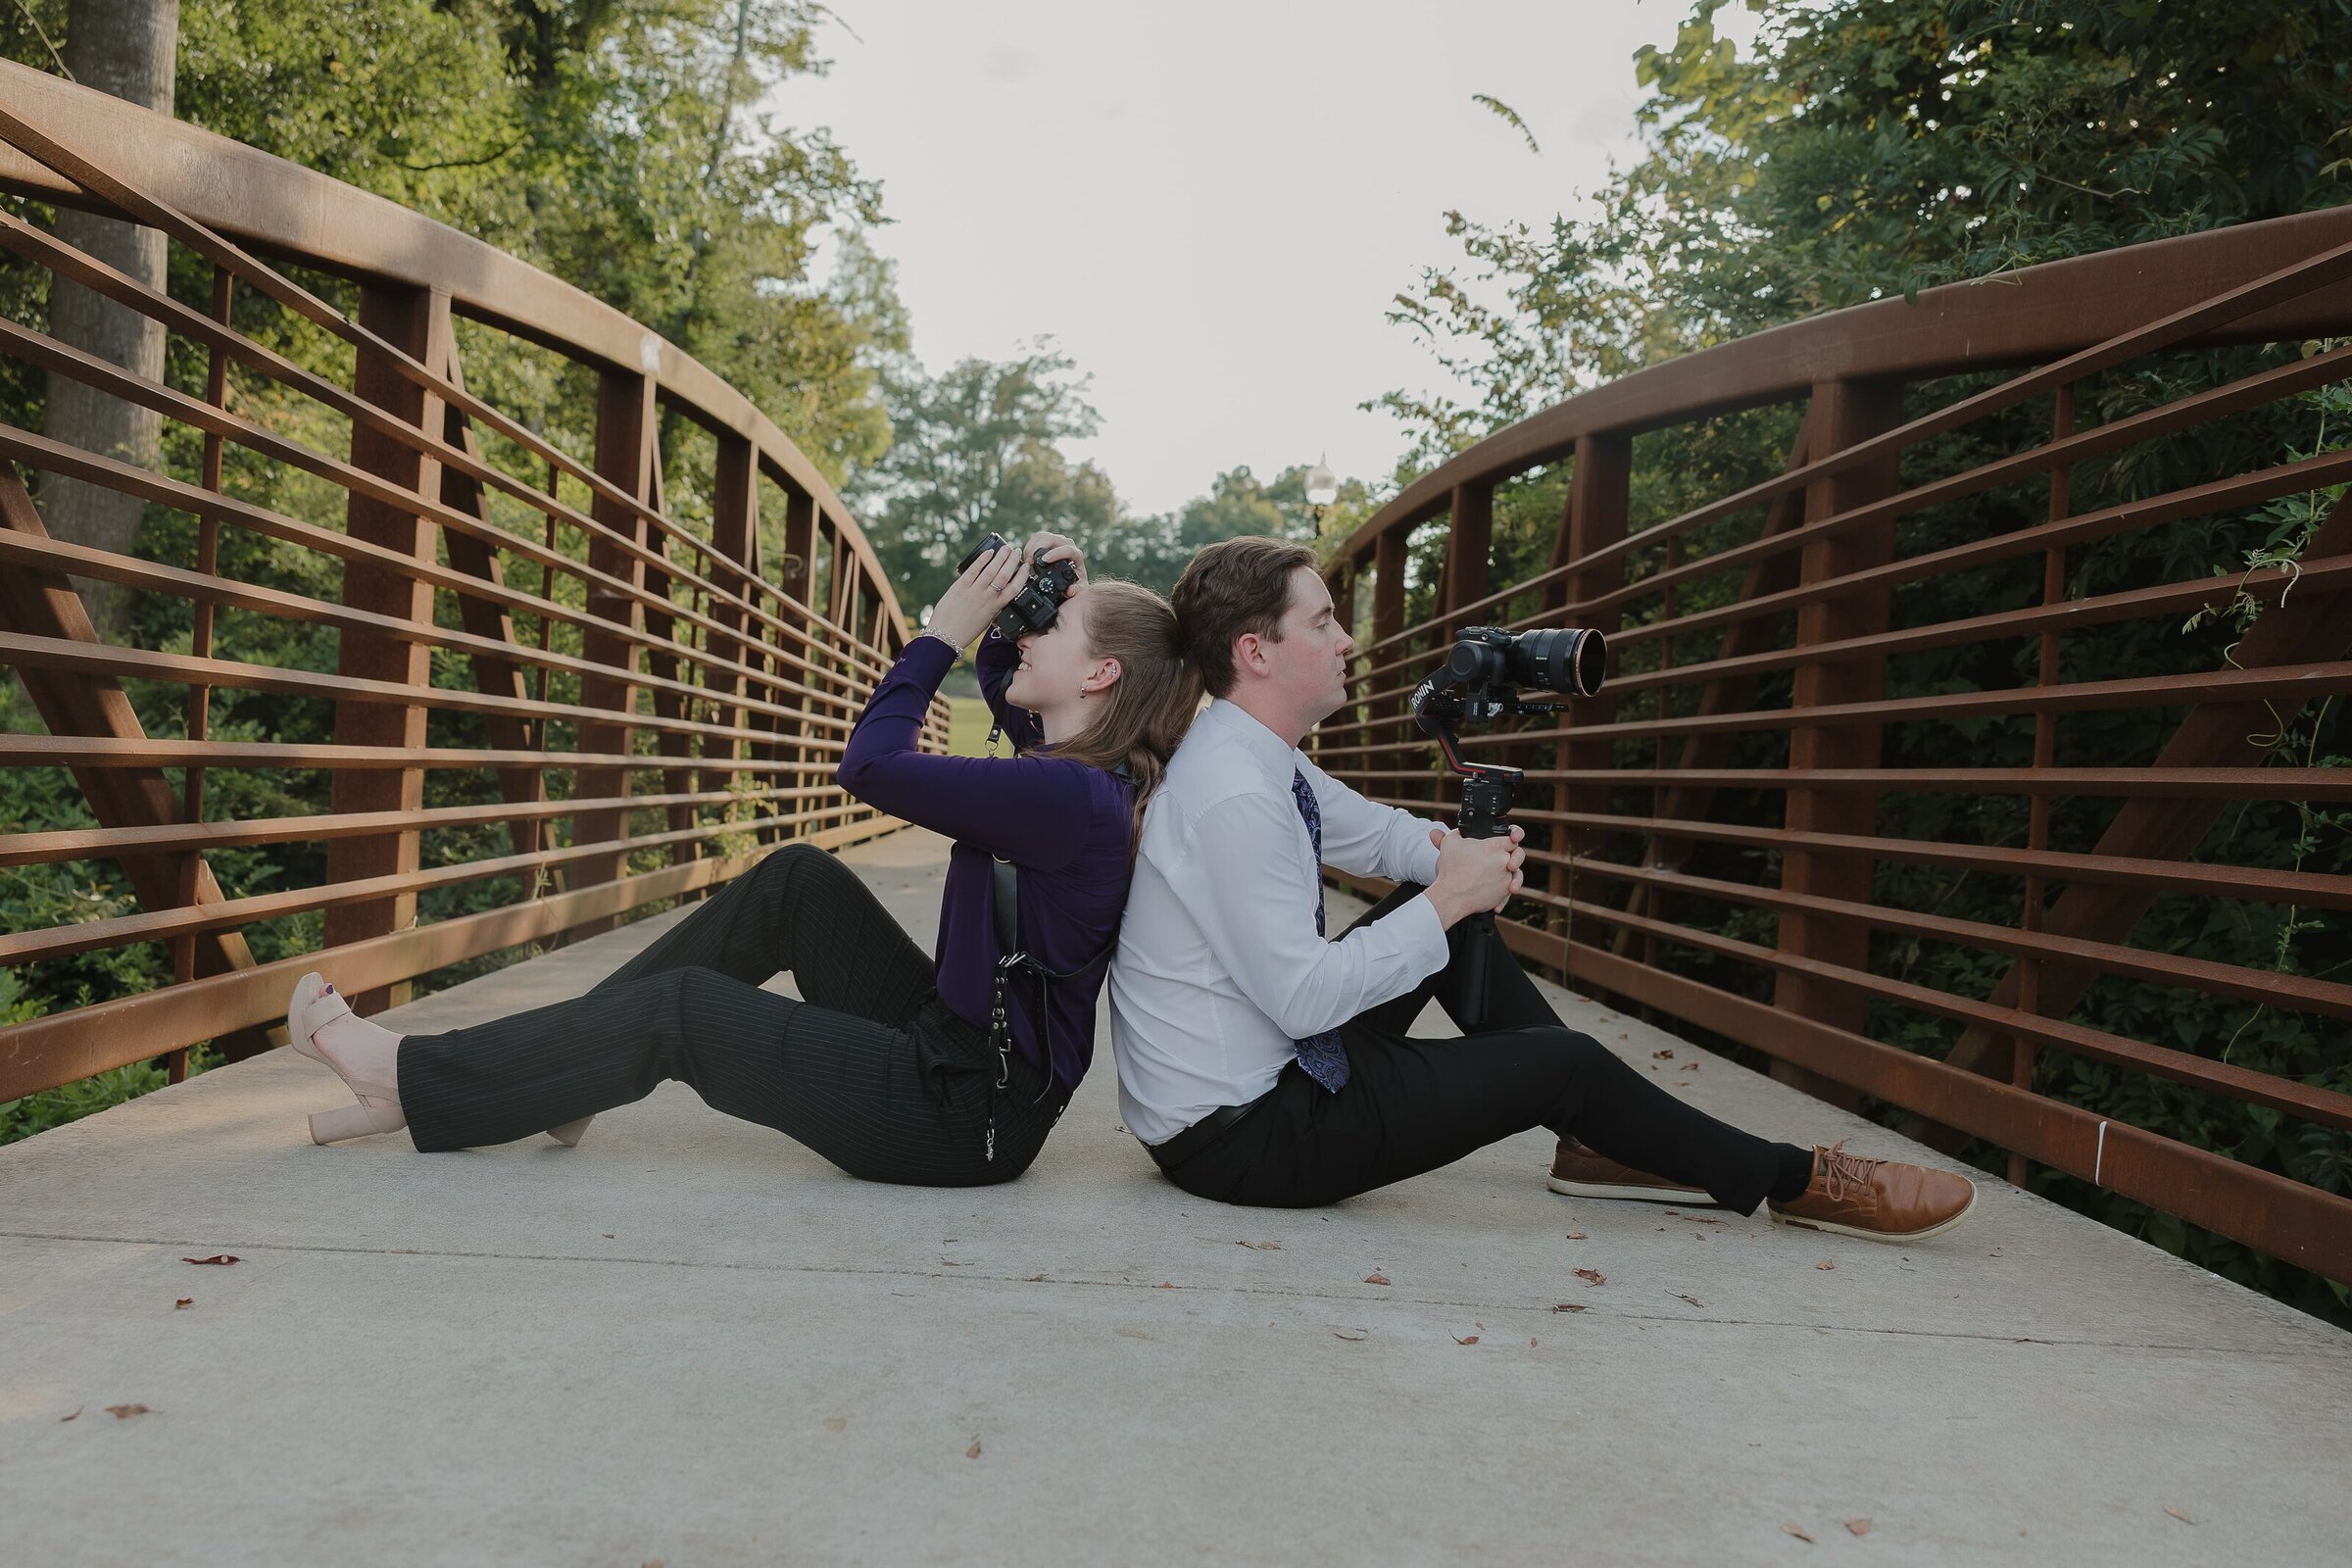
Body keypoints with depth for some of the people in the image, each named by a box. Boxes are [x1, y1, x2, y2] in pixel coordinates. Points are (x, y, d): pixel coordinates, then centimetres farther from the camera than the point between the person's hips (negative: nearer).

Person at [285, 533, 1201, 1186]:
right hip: (955, 1043, 9)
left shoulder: (1072, 797, -24)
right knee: (798, 881, 7)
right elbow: (1012, 699, 27)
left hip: (969, 1113, -9)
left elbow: (871, 766, -22)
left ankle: (415, 1084, 11)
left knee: (682, 1009, -6)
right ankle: (547, 1081, 12)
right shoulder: (1078, 771, 5)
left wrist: (947, 629, -11)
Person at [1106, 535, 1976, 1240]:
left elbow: (1372, 831, 18)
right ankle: (1794, 1182, 18)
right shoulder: (1234, 796, -26)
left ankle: (1601, 1141, 21)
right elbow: (1302, 999, -27)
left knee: (1447, 909, 11)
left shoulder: (1258, 755, 4)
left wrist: (1460, 857, -5)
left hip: (1268, 1061, 9)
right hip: (1236, 1137, -9)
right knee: (1565, 1062, -5)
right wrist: (1450, 896, -18)